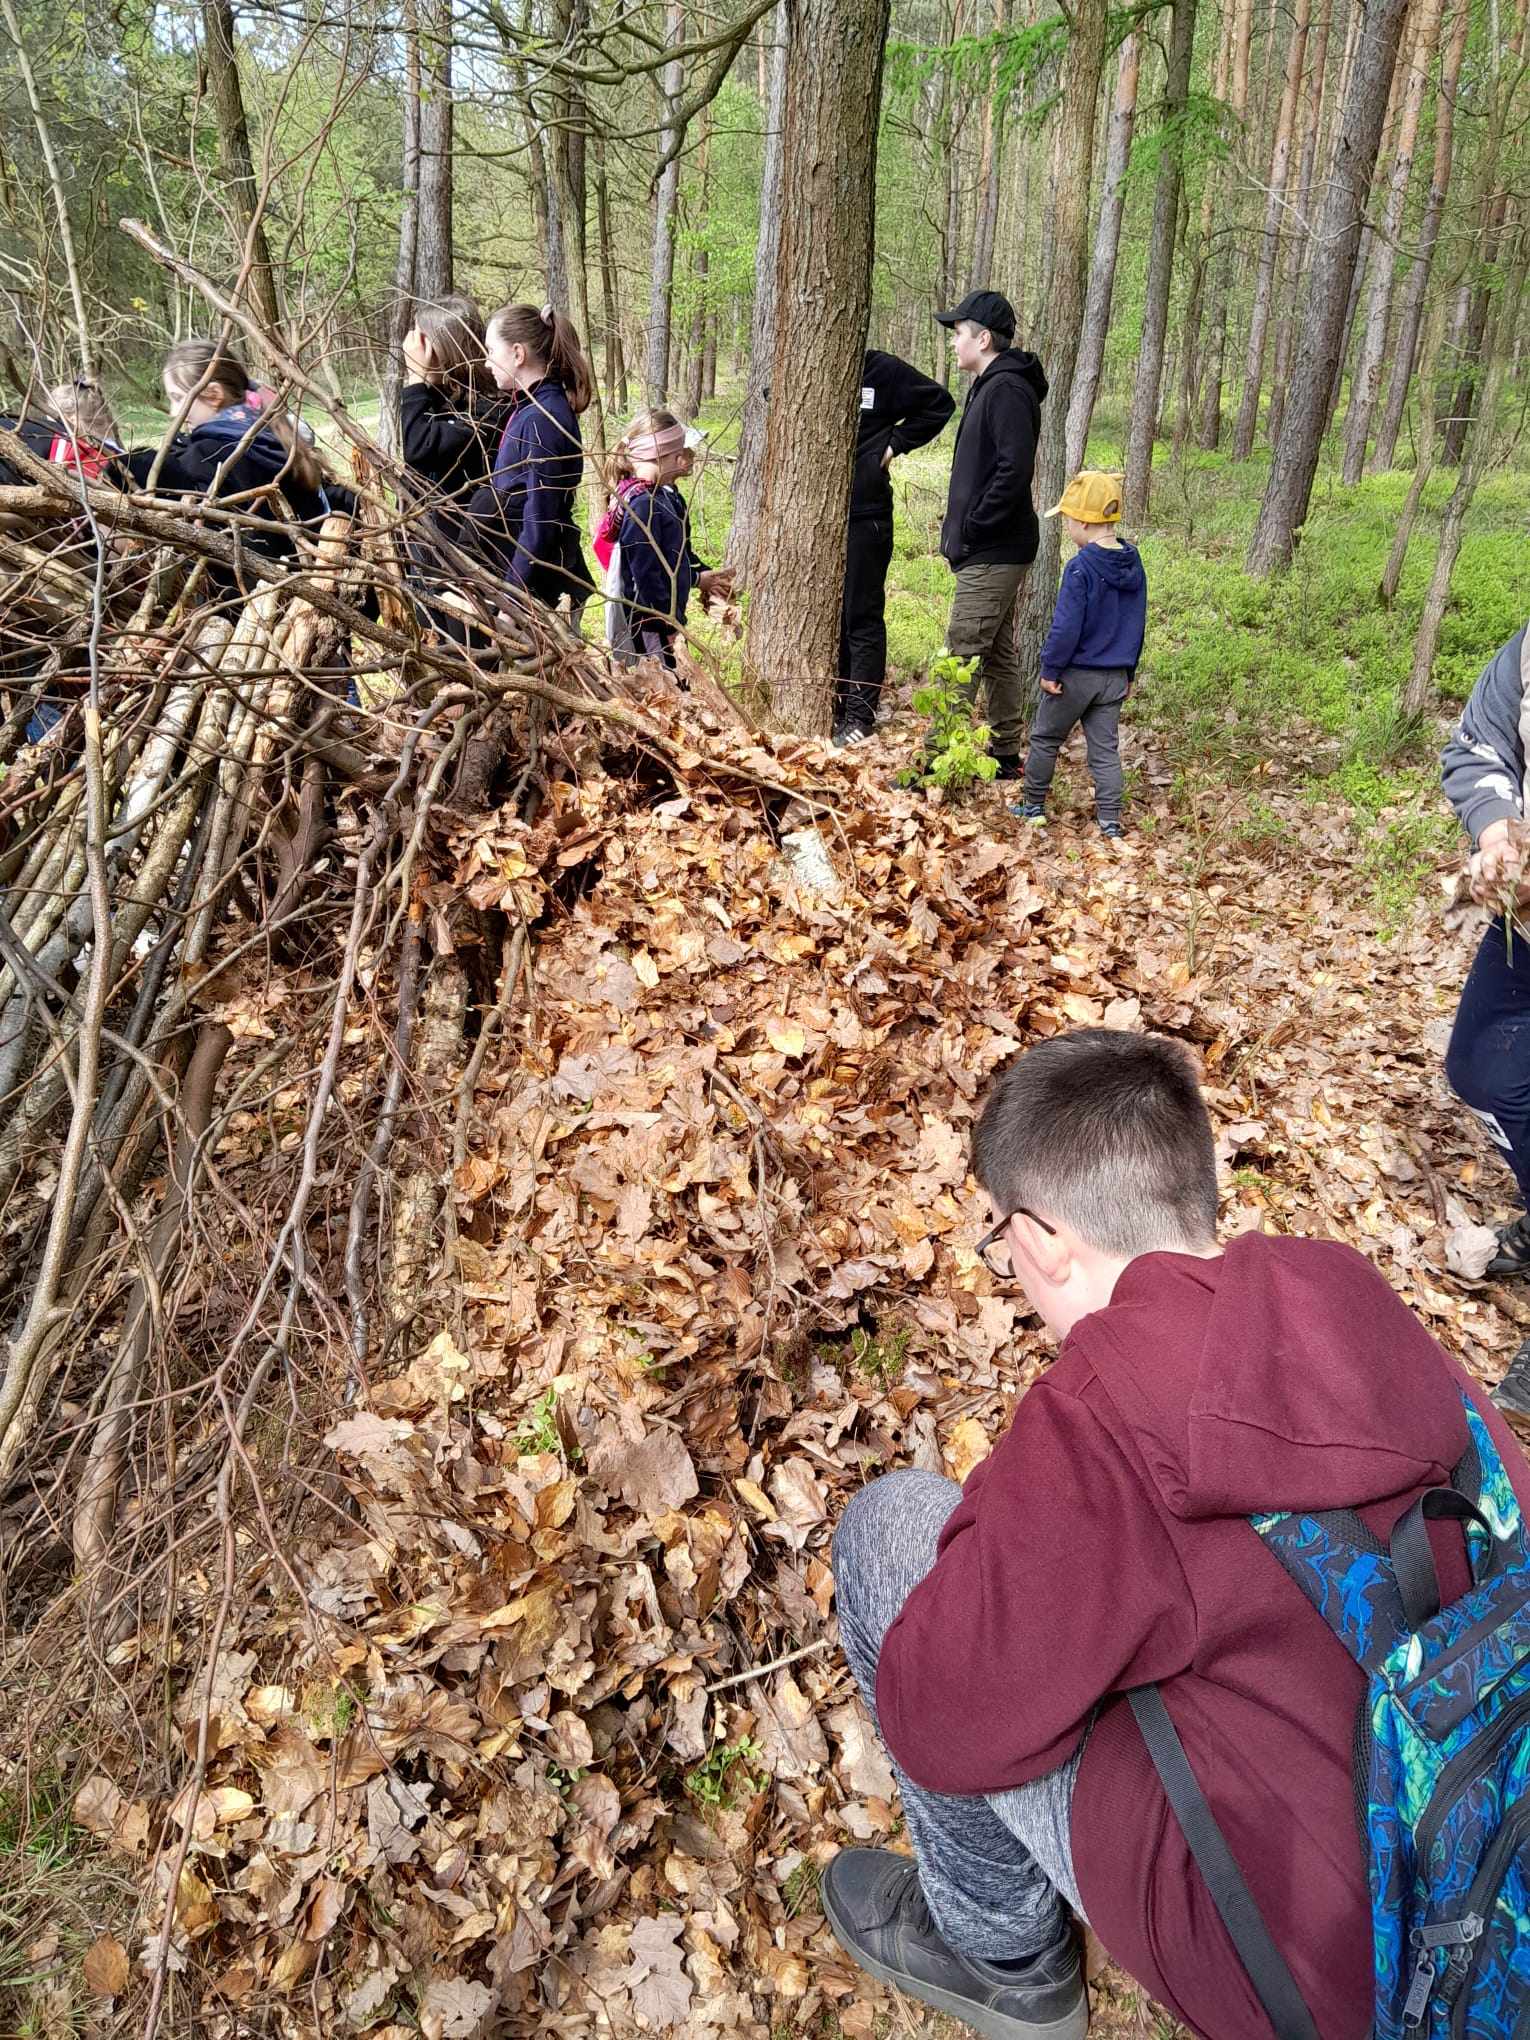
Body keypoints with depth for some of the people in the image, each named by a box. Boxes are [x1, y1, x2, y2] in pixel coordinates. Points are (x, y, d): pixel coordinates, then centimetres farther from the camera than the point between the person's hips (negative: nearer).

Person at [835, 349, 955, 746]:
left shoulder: (883, 370, -3)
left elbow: (940, 403, 6)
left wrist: (895, 444, -2)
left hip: (866, 516, -4)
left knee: (863, 617, -1)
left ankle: (861, 714, 4)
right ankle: (832, 707, 20)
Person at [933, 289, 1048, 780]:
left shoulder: (1006, 389, -14)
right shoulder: (990, 386, 18)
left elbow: (1016, 469, -24)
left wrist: (972, 525, -19)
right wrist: (962, 528, 12)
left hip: (992, 552, -10)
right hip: (992, 550, 10)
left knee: (961, 654, -10)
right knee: (997, 656, 14)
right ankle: (1005, 755, 22)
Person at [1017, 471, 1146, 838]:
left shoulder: (1080, 568, -19)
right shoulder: (1134, 563, 5)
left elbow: (1065, 627, -21)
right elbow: (1138, 623, 13)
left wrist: (1050, 668, -10)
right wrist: (1129, 670, 21)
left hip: (1076, 673, -6)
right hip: (1116, 676, 6)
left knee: (1045, 739, 12)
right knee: (1105, 747, 9)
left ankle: (1034, 807, 22)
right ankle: (1110, 822, 5)